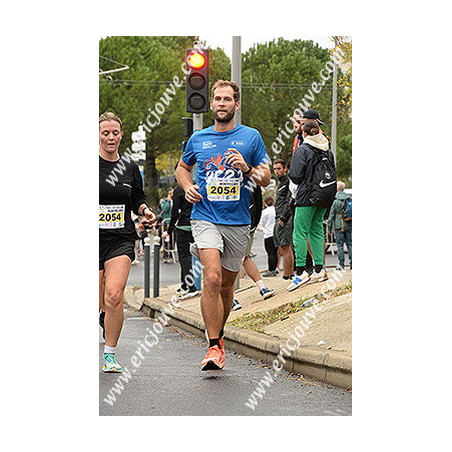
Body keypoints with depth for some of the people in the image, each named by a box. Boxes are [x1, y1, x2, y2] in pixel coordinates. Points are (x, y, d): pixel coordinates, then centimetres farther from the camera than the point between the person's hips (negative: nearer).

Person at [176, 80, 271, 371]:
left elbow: (266, 179, 6)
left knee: (227, 284, 11)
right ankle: (215, 347, -17)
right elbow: (183, 167, 25)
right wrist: (187, 187, 4)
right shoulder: (198, 139, 7)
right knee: (212, 279, -19)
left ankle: (218, 333, 33)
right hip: (205, 218, -1)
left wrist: (247, 169, -14)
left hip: (238, 221, 1)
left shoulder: (251, 137, 4)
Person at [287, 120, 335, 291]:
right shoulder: (328, 151, 9)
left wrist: (301, 183, 8)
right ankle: (319, 270, 11)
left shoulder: (302, 150, -9)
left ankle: (301, 272, -13)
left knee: (300, 233, -6)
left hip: (306, 197, -7)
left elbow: (295, 175, -13)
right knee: (317, 231, 13)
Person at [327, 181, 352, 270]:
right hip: (349, 226, 4)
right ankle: (352, 263, 6)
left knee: (340, 245, 0)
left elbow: (331, 215, -5)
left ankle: (341, 264, -1)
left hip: (339, 226, -4)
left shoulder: (336, 201, -8)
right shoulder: (350, 199, 3)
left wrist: (329, 227, 3)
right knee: (350, 244, 9)